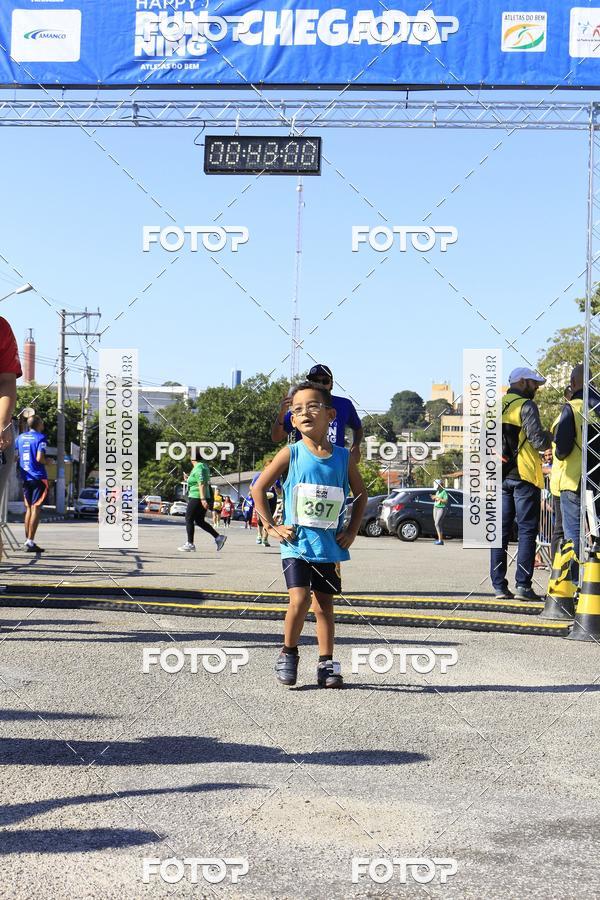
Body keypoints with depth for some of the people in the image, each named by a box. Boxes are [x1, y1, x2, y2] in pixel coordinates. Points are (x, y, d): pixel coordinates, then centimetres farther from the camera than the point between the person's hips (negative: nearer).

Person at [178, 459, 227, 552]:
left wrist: (203, 499, -29)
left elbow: (201, 484, -24)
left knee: (189, 519, 0)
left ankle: (190, 544, 2)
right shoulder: (203, 466, 15)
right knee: (199, 521, 14)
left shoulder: (198, 467, -15)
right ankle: (218, 537, 7)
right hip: (201, 498, 10)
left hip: (197, 498, -10)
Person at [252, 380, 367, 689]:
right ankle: (288, 654, 7)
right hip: (296, 544, -2)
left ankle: (326, 663, 18)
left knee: (324, 605, 9)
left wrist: (352, 530, 6)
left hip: (330, 546, 3)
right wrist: (271, 526, -3)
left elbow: (361, 494, 15)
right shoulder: (291, 454, -5)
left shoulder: (343, 457, 2)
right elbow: (258, 487, 1)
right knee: (299, 599, -13)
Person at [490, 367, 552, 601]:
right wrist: (550, 436, 5)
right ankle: (523, 585, -7)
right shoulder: (526, 406, -8)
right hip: (524, 476, -6)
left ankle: (499, 586, 5)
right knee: (527, 530, -3)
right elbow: (539, 441, -14)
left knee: (501, 531, 7)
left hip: (500, 477, 6)